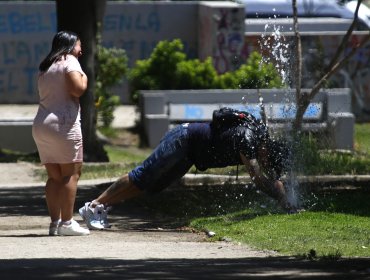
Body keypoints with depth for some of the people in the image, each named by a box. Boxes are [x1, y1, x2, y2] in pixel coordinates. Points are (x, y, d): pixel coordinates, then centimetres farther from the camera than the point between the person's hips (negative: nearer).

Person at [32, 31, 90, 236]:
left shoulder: (45, 67, 22)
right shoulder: (69, 62, -3)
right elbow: (77, 89, -17)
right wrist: (84, 79, 4)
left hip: (41, 125, 8)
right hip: (63, 123, -8)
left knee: (54, 176, 9)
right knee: (71, 173, -6)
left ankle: (54, 222, 5)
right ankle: (66, 223, -11)